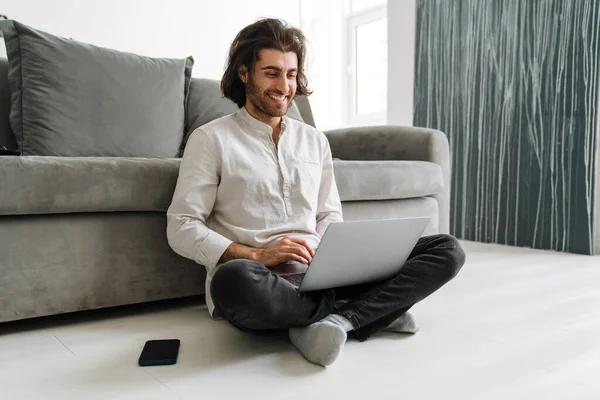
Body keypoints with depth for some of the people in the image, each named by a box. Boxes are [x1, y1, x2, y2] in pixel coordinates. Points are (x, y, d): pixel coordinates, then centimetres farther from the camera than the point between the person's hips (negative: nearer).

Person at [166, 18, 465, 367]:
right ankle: (374, 311, -17)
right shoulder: (211, 139, 3)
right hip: (259, 280, -3)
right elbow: (181, 228, -4)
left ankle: (338, 318, -24)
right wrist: (255, 255, -19)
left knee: (447, 250, -7)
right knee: (236, 280, -42)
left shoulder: (315, 140, 18)